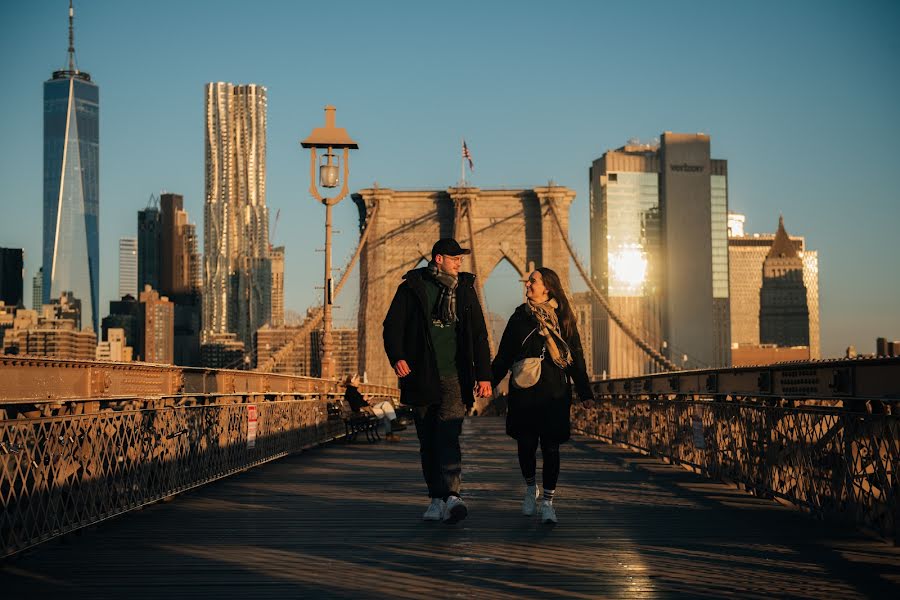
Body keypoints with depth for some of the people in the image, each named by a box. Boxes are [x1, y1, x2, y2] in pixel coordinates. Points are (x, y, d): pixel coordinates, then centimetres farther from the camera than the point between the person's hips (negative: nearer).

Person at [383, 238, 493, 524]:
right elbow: (392, 326, 0)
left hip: (453, 379, 0)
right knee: (428, 443, 6)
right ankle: (436, 499, 14)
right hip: (421, 379, 0)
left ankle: (451, 497, -25)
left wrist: (484, 375, 7)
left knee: (448, 437, -15)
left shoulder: (465, 289, 10)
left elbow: (479, 335, 13)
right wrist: (397, 357, -17)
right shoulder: (412, 288, 3)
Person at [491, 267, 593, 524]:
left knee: (550, 447, -2)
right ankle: (530, 488, 28)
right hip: (523, 394, 1)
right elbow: (503, 356, 11)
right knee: (526, 445, 1)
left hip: (555, 394, -1)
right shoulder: (520, 317, 8)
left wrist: (584, 393, 2)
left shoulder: (562, 319, 4)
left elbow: (576, 358, 6)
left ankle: (547, 502, 7)